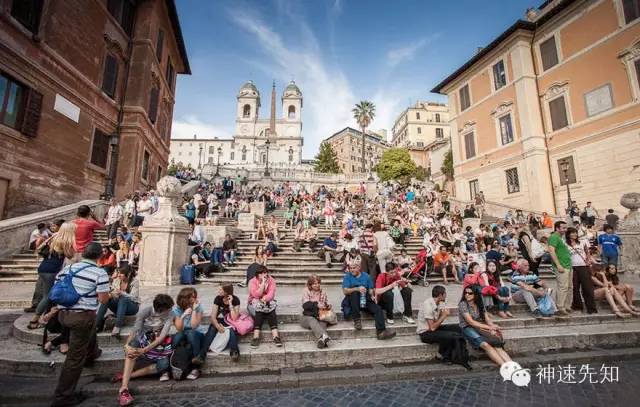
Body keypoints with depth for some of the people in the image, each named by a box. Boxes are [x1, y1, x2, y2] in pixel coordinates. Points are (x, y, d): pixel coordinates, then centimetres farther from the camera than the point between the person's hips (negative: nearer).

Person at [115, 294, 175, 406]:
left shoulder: (169, 315, -18)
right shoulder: (145, 311, -19)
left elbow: (162, 336, -24)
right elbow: (135, 330, -25)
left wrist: (144, 350, -34)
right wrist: (127, 345, -43)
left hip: (158, 343, 0)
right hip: (142, 340, 0)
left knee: (164, 364, -26)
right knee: (133, 344, -35)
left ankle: (125, 375, -19)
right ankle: (124, 388, -39)